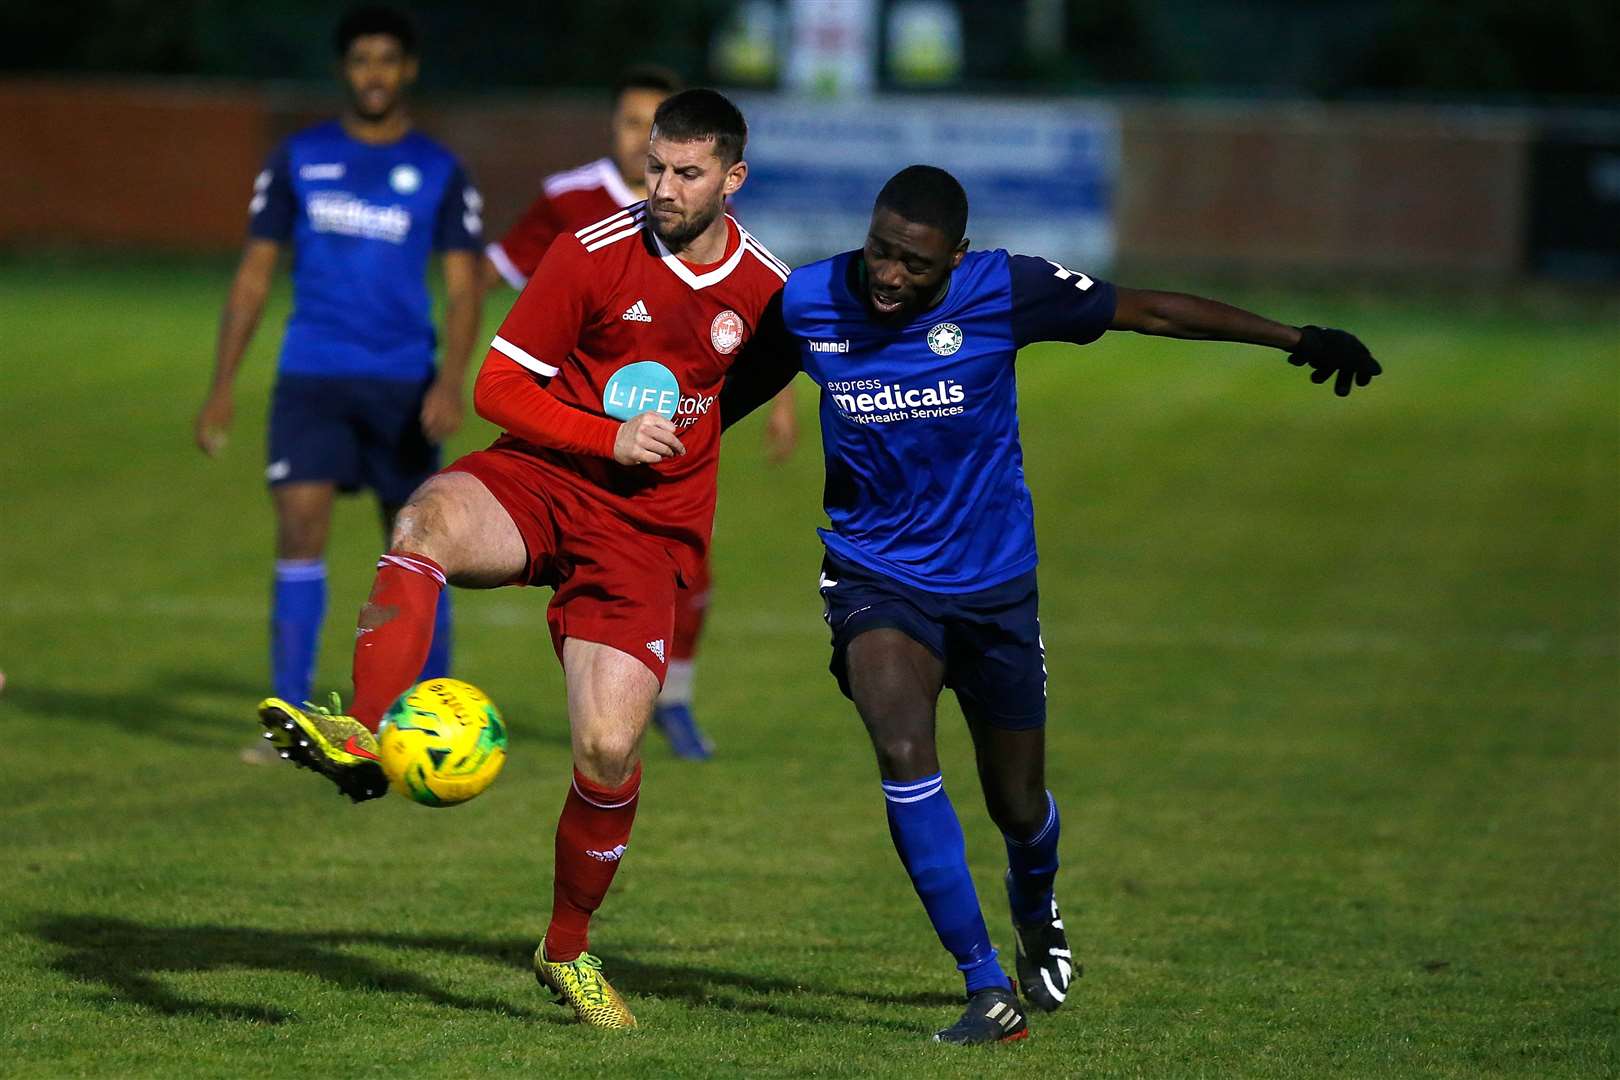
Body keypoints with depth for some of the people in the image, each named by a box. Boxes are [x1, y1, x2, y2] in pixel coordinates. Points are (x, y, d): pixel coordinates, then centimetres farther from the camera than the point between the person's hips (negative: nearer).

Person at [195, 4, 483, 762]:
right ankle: (292, 719, -12)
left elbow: (464, 288, -2)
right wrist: (223, 386, 2)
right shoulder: (299, 160, 6)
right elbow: (255, 275, 8)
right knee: (300, 526, -13)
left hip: (403, 383, 0)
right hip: (310, 378, 0)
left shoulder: (440, 173, 3)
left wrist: (451, 382, -19)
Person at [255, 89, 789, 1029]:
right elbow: (500, 387, -5)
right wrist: (609, 438, -15)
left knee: (609, 752, -10)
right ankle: (361, 742, -51)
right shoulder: (594, 255, -6)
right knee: (429, 519, -37)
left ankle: (569, 951, 15)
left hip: (649, 529, 1)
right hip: (542, 478, -1)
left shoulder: (767, 289, 2)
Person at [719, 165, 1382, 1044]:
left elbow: (1146, 311, -9)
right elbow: (738, 392, 8)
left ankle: (1036, 918, 50)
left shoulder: (1003, 292, -18)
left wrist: (1295, 338, -7)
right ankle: (988, 990, -19)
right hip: (874, 575, 0)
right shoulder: (806, 304, -13)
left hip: (992, 583, 0)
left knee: (1018, 805, 12)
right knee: (904, 754, -26)